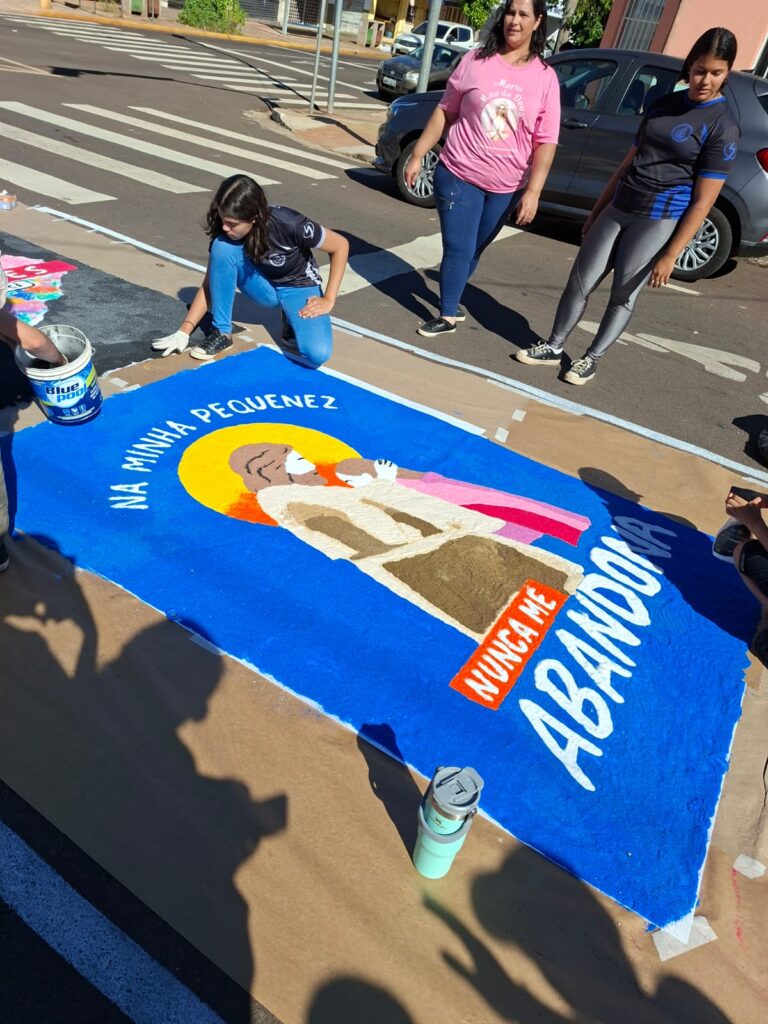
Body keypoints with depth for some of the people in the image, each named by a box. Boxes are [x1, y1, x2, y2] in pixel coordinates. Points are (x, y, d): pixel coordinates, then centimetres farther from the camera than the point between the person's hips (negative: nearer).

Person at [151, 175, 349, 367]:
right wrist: (184, 331, -21)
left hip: (299, 288, -3)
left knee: (316, 354, -32)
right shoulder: (225, 235, -19)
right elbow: (209, 285, -12)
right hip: (264, 287, 3)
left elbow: (341, 245, -18)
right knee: (223, 247, -28)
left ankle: (293, 322, 4)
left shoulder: (288, 224, -30)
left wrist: (328, 300, -20)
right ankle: (222, 333, -16)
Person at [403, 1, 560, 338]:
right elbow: (444, 111, 6)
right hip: (459, 175, -1)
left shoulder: (545, 77, -1)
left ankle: (451, 297, 35)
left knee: (474, 251, 14)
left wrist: (533, 191, -12)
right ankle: (448, 314, 9)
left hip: (506, 187, 1)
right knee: (458, 249, -5)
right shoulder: (476, 60, 0)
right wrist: (417, 155, 3)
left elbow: (546, 142, -3)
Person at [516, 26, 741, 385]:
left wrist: (671, 255, -16)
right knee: (580, 281, 4)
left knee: (623, 295, 1)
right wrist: (596, 211, 17)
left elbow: (702, 201, -11)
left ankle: (592, 359, 18)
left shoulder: (723, 125, -7)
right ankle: (553, 348, 18)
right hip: (618, 209, 6)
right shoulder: (663, 104, 12)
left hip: (661, 221, -6)